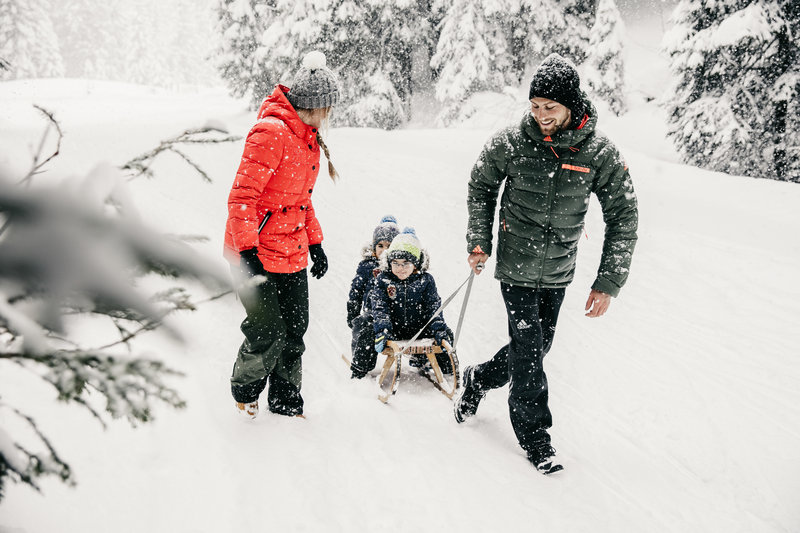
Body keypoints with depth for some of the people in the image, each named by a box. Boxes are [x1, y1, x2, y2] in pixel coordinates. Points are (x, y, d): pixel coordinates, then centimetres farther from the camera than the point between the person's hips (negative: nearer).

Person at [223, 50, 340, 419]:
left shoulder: (308, 137, 12)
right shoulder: (272, 133, -19)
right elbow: (242, 197, -22)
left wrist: (315, 243, 19)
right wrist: (247, 251, -25)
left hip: (293, 253, 8)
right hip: (257, 254, -8)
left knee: (295, 330, 11)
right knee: (267, 332, -5)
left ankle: (285, 401, 28)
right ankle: (245, 391, 23)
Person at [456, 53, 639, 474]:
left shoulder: (599, 153, -12)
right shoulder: (510, 144, -13)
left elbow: (623, 217, -6)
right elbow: (480, 189, 6)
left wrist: (608, 282, -9)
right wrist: (479, 242, -2)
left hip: (559, 270, 3)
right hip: (516, 264, -2)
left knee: (539, 346, 14)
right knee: (528, 347, -5)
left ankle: (479, 380, 40)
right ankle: (533, 429, 13)